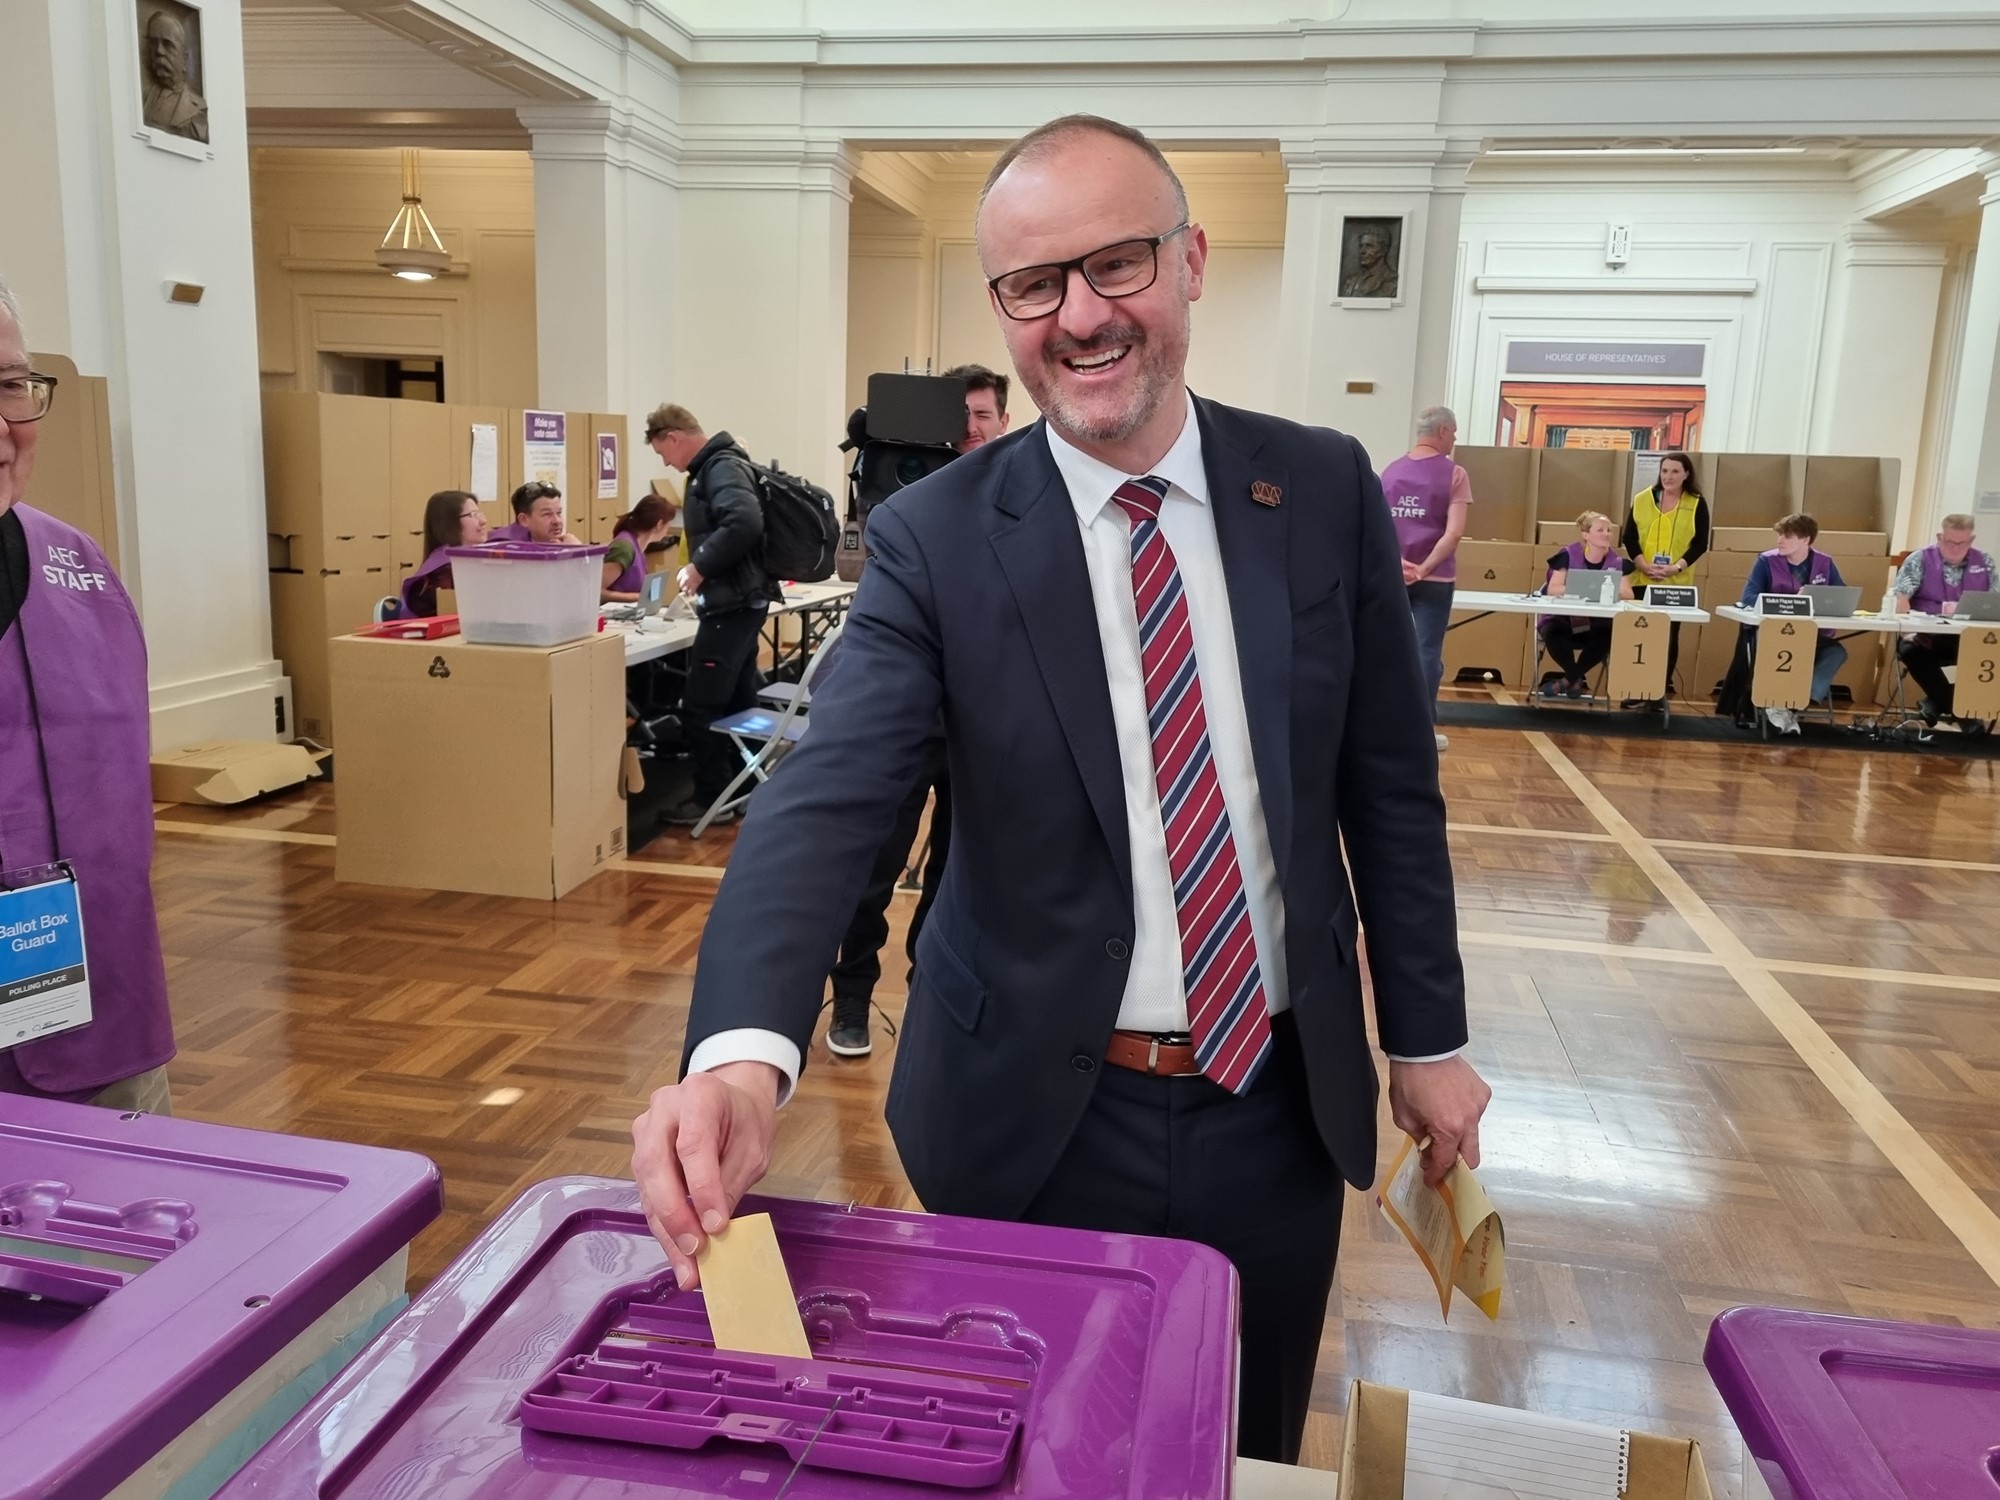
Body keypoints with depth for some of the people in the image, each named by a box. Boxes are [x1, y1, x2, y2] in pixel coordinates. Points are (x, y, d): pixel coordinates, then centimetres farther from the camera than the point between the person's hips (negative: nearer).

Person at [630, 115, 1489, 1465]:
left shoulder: (1324, 491, -4)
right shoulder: (936, 537, -12)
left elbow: (1390, 782, 2)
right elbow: (828, 798, -23)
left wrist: (1426, 1035, 7)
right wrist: (742, 1051, -40)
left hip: (1281, 1103, 3)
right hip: (1041, 1116, -2)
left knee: (1253, 1456, 24)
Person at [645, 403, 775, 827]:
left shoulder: (723, 468, -15)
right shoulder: (716, 467, 16)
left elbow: (745, 523, -31)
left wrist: (700, 566, -22)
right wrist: (702, 569, 7)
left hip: (733, 603, -10)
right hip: (740, 600, 10)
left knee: (700, 704, -5)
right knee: (737, 700, 15)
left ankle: (712, 798, 3)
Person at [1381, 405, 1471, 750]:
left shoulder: (1391, 471, 9)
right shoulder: (1453, 474, -6)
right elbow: (1454, 532, -16)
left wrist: (1397, 561, -8)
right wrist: (1425, 568, -15)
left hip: (1392, 575, 4)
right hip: (1434, 578, -4)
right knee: (1428, 652, 1)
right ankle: (1424, 728, 6)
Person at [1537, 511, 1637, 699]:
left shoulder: (1618, 563, 5)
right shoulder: (1568, 555, -5)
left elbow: (1627, 594, -6)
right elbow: (1553, 590, -15)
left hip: (1595, 623, 3)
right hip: (1562, 618, -3)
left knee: (1610, 635, -30)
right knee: (1553, 632, -36)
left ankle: (1569, 679, -8)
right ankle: (1577, 679, -9)